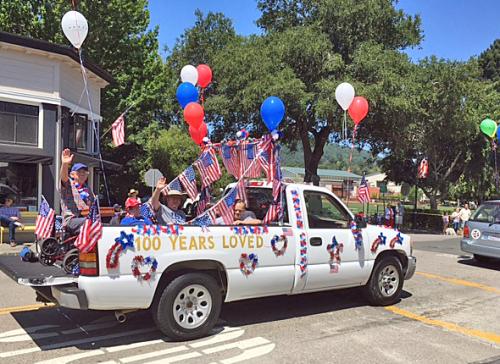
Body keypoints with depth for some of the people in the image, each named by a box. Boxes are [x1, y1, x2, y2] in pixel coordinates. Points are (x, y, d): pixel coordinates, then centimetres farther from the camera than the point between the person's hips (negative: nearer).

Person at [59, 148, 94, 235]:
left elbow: (93, 204, 28)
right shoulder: (68, 184, 8)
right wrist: (65, 164, -35)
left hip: (87, 218, 6)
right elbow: (63, 176, -14)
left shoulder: (87, 188, 26)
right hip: (71, 220, -6)